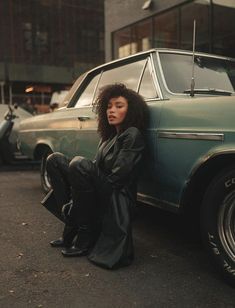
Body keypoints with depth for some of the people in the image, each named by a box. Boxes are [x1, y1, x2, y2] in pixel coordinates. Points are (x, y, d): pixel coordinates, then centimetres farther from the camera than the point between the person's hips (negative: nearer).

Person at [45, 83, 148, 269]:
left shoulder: (133, 135, -8)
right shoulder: (109, 136, 17)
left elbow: (117, 178, -17)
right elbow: (97, 168, 11)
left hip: (117, 202, -8)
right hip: (100, 195, 8)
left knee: (79, 164, -30)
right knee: (55, 159, 2)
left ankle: (86, 238, -16)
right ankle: (72, 226, -2)